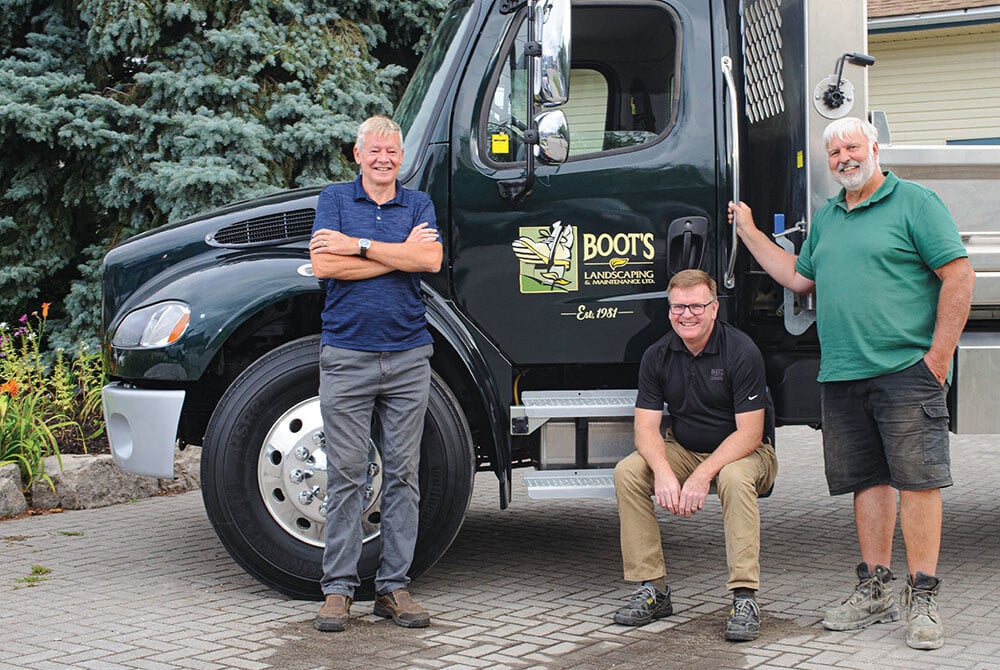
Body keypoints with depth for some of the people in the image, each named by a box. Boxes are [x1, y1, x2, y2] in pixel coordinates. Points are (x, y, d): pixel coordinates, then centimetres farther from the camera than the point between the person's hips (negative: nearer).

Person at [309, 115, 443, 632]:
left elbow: (431, 259, -8)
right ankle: (338, 587, 6)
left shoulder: (417, 204, 11)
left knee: (403, 473, 4)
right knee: (346, 473, -1)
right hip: (347, 354, -2)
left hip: (408, 356, 2)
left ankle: (394, 586, 11)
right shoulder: (334, 200, 7)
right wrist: (401, 251, -8)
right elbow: (324, 264, -10)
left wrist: (359, 246, -11)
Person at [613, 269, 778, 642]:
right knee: (627, 472, -19)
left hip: (743, 452, -4)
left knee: (735, 478, -38)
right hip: (684, 451, 5)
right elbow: (646, 427, -8)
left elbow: (749, 434, -21)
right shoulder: (657, 356, -4)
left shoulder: (741, 352, -18)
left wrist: (704, 475, -32)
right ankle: (652, 589, -14)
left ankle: (745, 597, -33)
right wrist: (663, 472, -28)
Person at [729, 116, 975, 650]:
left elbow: (959, 276, -6)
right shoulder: (826, 217, 20)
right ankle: (874, 591, 17)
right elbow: (798, 278, 30)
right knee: (868, 480, 9)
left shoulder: (914, 202, -1)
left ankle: (922, 598, 0)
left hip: (905, 370, -6)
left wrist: (939, 355, -11)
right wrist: (748, 232, 28)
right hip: (841, 376, 6)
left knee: (917, 479, -6)